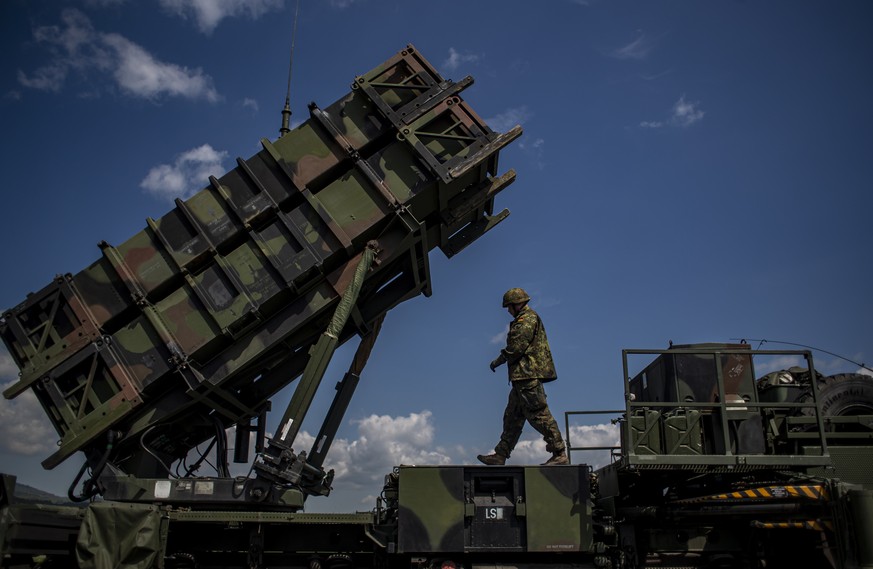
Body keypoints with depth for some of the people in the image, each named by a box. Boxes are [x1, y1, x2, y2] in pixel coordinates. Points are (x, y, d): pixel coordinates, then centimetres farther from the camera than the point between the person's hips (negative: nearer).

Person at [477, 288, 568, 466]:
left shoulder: (527, 319, -9)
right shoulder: (526, 319, 23)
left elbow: (517, 346, -17)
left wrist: (498, 360, -6)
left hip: (528, 375, -11)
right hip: (523, 377, 11)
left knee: (539, 415, -10)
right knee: (512, 417, 12)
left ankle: (560, 455, -6)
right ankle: (500, 455, 17)